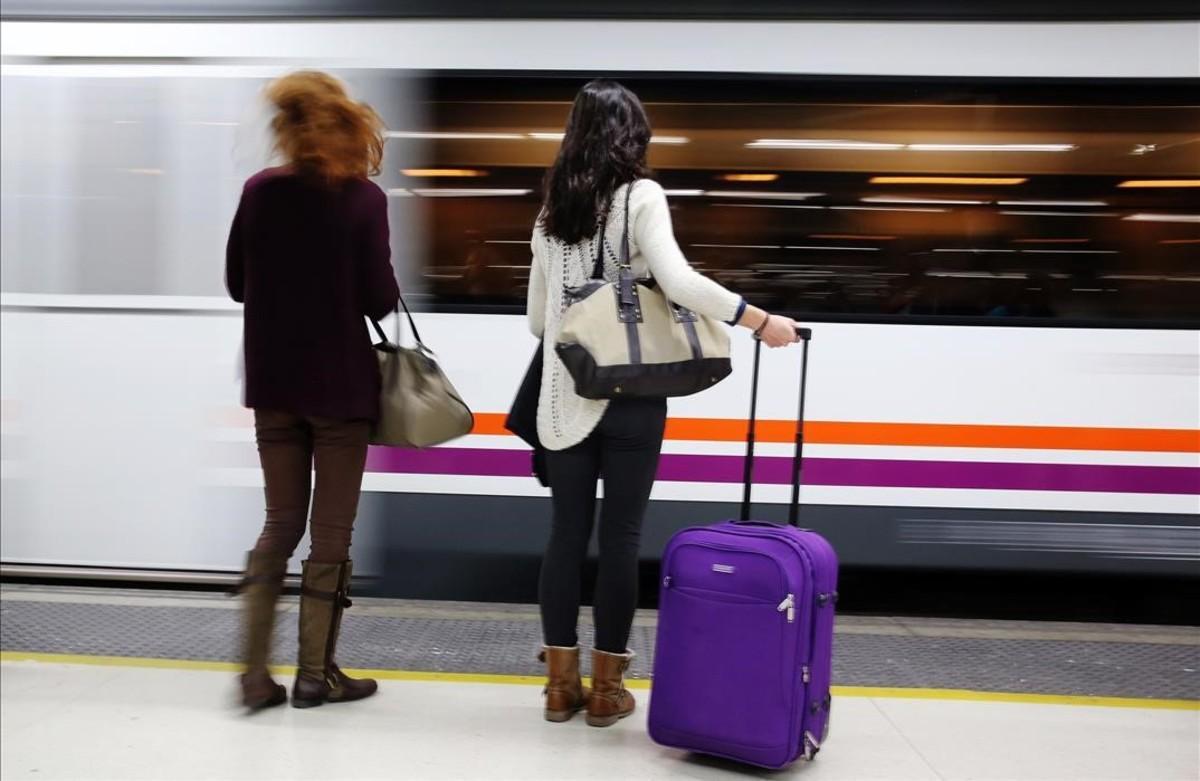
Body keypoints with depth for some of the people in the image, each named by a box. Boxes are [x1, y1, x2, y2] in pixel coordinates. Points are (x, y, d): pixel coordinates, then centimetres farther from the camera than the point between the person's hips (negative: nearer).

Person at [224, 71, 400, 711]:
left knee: (279, 524, 15)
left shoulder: (258, 193, 0)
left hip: (273, 386, 4)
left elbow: (236, 285, 7)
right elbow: (380, 300, -12)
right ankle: (315, 675, 17)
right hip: (339, 387, -4)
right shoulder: (362, 199, -12)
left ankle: (254, 675, 15)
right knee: (331, 532, 8)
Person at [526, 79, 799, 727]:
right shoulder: (640, 195, -5)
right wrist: (762, 321, -13)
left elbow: (537, 317, 13)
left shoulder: (551, 210, 11)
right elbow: (679, 282, -19)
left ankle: (561, 684, 18)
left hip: (566, 396, 5)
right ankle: (606, 689, 14)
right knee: (620, 537, 4)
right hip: (630, 396, -4)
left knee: (567, 534, 9)